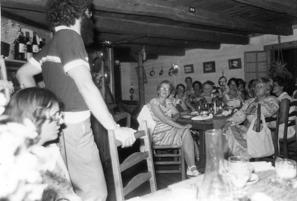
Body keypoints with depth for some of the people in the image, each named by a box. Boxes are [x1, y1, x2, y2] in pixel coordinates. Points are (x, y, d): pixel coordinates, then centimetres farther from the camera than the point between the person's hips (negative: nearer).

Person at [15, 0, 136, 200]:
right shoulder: (69, 36, -13)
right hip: (73, 129, -9)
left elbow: (23, 74, 25)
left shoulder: (53, 43, 15)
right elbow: (86, 86, -25)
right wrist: (115, 129, -23)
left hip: (58, 125, 10)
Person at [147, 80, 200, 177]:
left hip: (170, 130, 6)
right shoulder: (153, 102, -10)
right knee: (186, 132, -24)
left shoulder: (167, 101, 14)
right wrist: (182, 127, -22)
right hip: (159, 135, -6)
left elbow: (177, 114, 11)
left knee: (187, 133, -23)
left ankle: (191, 169, -25)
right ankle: (192, 168, -20)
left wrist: (170, 121, -12)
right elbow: (164, 119, -19)